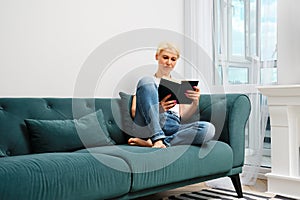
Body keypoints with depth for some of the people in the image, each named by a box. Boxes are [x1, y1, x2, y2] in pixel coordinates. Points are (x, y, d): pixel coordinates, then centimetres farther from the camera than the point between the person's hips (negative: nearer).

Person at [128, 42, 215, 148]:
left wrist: (195, 103, -5)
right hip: (148, 125, -2)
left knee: (208, 128, -27)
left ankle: (150, 142, -32)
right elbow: (134, 112, 4)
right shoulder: (146, 81, 18)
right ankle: (157, 138, -36)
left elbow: (183, 116, 16)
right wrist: (158, 109, -16)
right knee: (146, 81, -23)